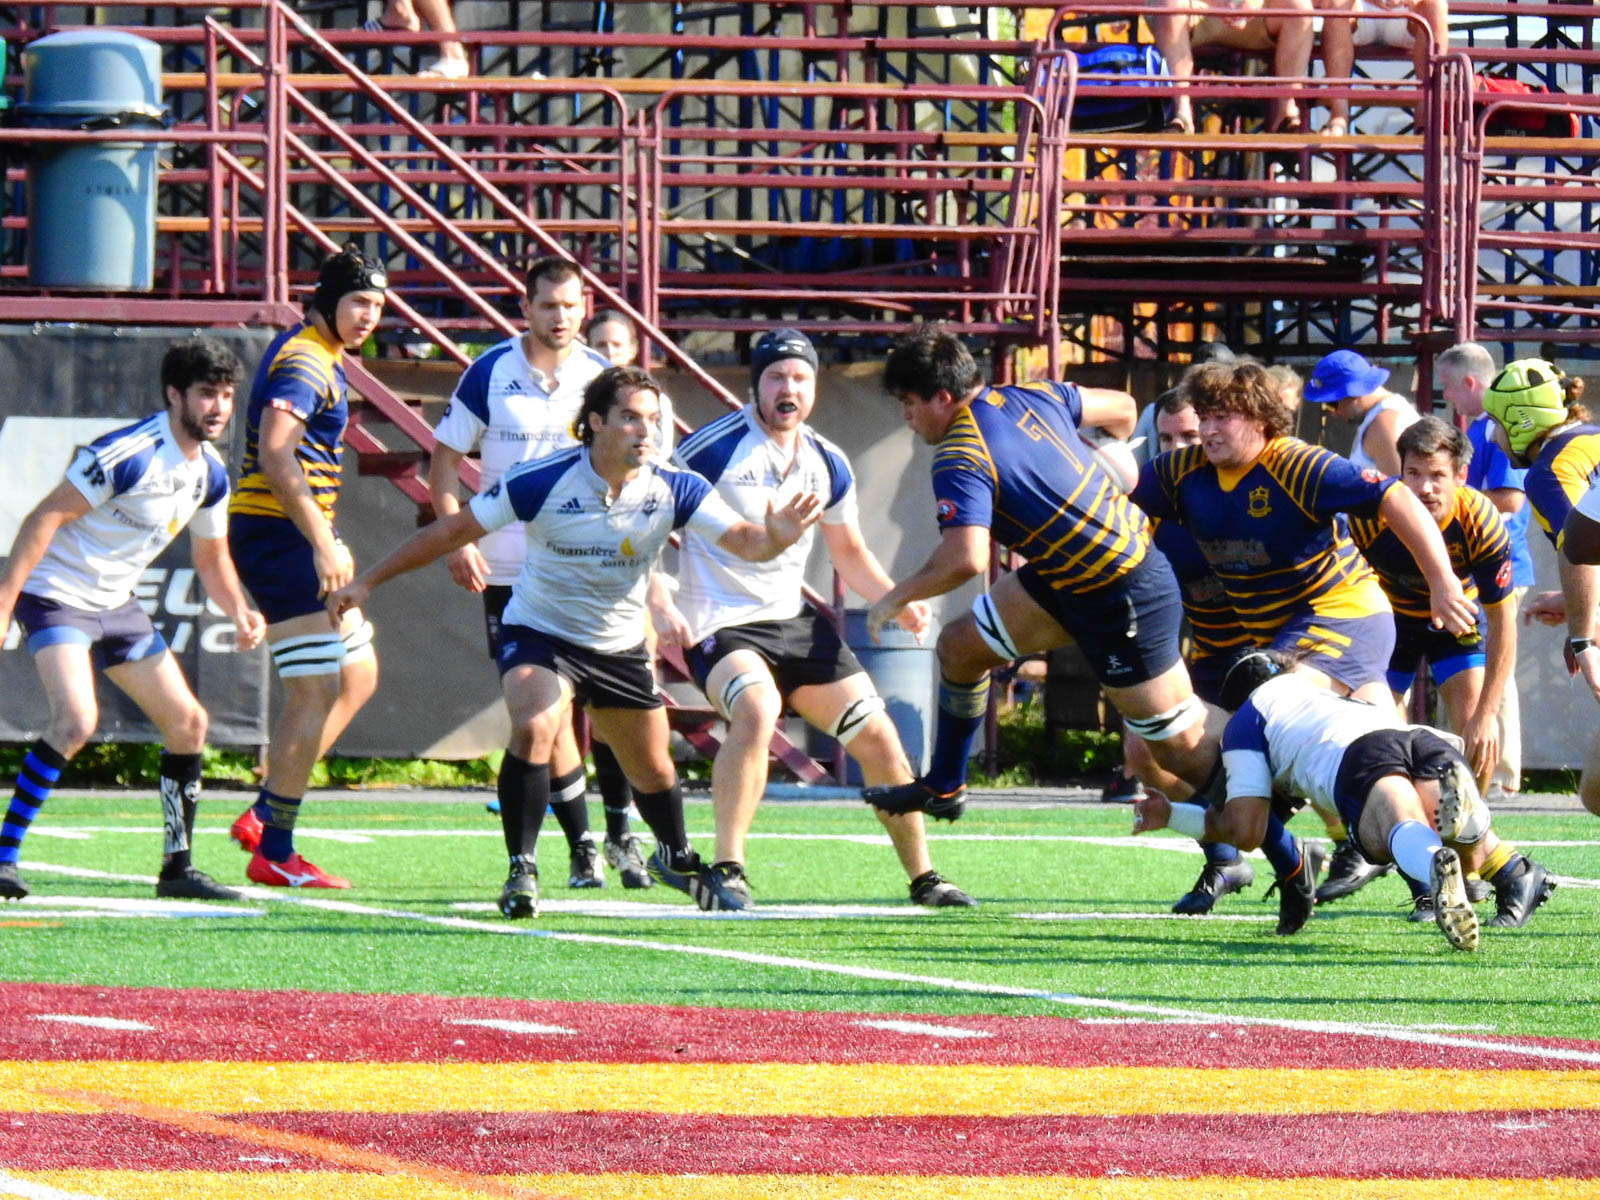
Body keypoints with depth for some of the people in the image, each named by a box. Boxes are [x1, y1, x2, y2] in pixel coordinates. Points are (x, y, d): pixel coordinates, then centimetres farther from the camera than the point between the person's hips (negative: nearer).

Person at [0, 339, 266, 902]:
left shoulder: (210, 474, 4)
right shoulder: (128, 454, -23)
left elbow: (210, 558, 19)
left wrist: (240, 611, 0)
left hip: (115, 603, 9)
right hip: (56, 595, -9)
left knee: (188, 723, 6)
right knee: (76, 719, -27)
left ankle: (178, 867, 17)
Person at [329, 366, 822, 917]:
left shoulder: (674, 490, -16)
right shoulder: (542, 481, -23)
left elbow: (745, 540, -23)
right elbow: (453, 530, -15)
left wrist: (775, 537, -48)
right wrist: (367, 581, -13)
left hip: (620, 647, 3)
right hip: (539, 633, -3)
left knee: (653, 770, 15)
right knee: (533, 730, -31)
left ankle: (676, 857, 47)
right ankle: (521, 872, -22)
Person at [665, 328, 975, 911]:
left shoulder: (827, 464, 7)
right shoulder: (714, 448, -12)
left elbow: (849, 553, 20)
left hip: (796, 621, 7)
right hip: (719, 622, -7)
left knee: (878, 738, 4)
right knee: (756, 711, -36)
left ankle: (924, 879, 20)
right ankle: (726, 869, -30)